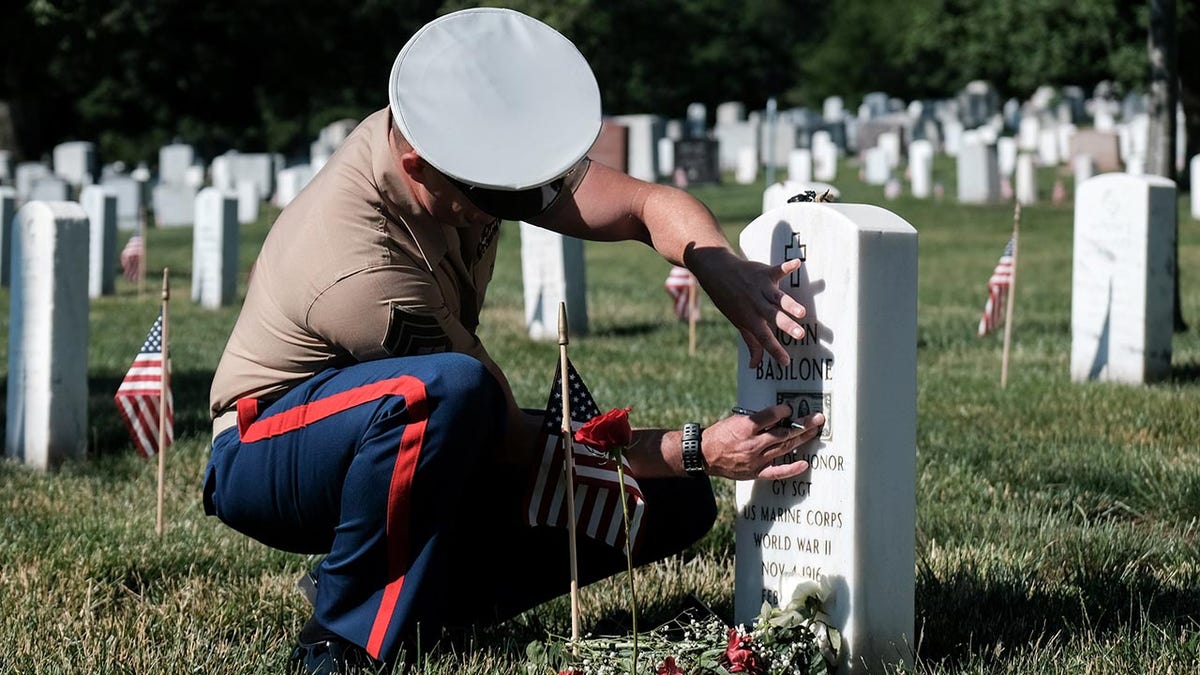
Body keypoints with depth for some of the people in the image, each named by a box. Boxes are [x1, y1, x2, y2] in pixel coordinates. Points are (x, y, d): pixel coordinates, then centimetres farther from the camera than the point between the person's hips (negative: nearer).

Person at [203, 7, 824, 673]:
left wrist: (724, 270, -29)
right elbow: (517, 441, -28)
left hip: (415, 450, 7)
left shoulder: (465, 143, -14)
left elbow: (649, 205, -8)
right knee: (449, 389, -42)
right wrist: (699, 450, -29)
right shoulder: (363, 272, -35)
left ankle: (427, 589, 0)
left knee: (674, 507, -7)